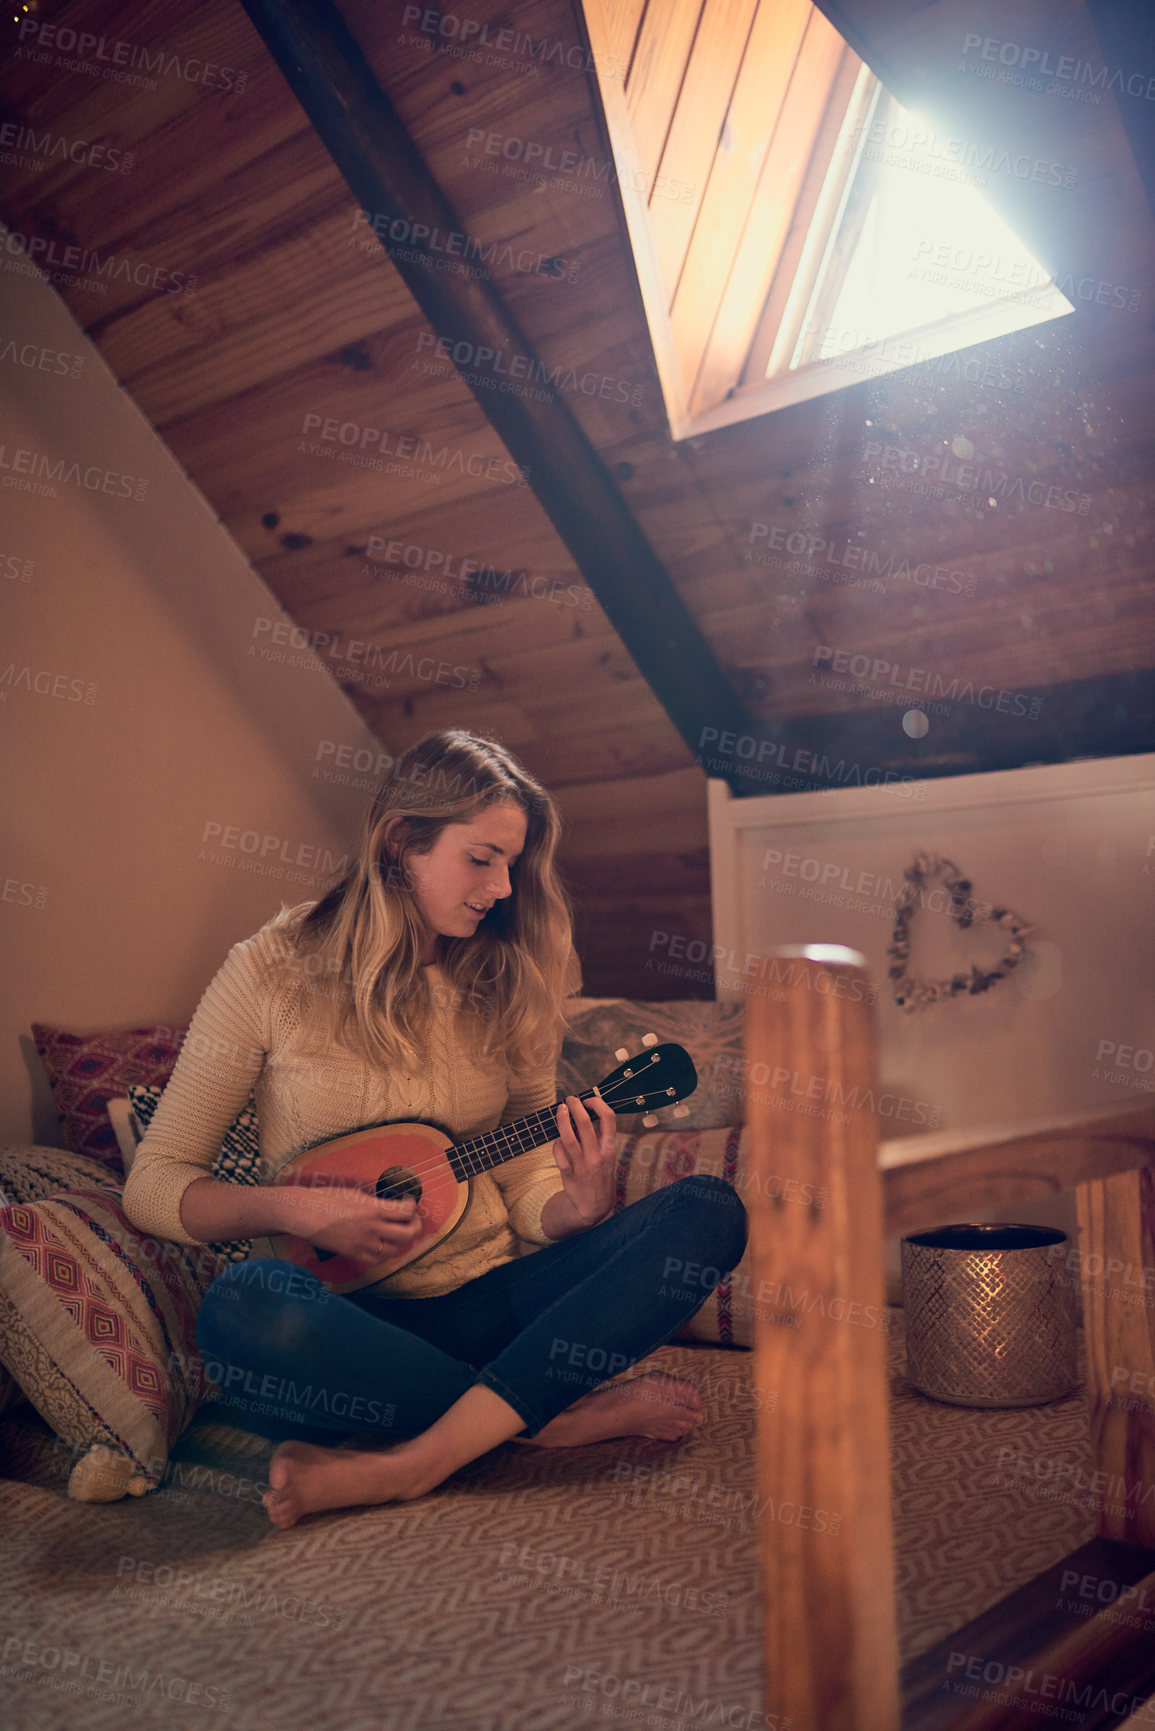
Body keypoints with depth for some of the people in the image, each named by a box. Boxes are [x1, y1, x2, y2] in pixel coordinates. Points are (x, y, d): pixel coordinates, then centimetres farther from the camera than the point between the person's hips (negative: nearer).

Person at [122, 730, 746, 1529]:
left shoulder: (508, 985, 7)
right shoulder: (273, 972, -3)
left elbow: (526, 1189, 8)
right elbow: (154, 1184, -1)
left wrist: (579, 1205, -15)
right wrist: (291, 1209, -19)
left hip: (489, 1298, 4)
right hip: (348, 1316, -3)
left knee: (709, 1211, -18)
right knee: (242, 1306, -37)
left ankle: (408, 1464, -27)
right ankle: (569, 1414, -18)